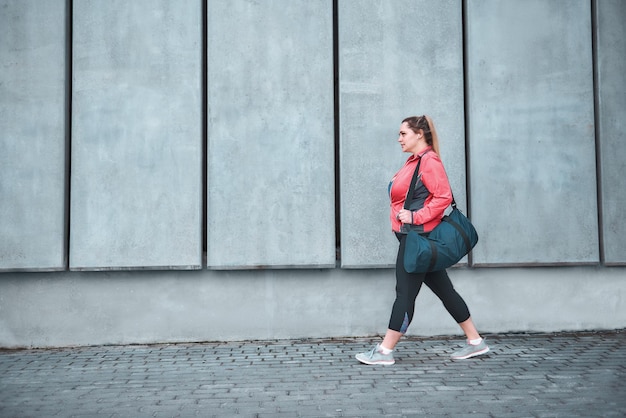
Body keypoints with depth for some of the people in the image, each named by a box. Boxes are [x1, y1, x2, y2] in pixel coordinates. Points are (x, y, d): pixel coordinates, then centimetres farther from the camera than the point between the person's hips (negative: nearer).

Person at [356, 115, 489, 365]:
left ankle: (385, 352, 4)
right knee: (444, 290, 13)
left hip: (417, 237, -10)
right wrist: (404, 215, 10)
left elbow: (444, 196, -21)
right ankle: (475, 341, 20)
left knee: (405, 293, -3)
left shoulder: (429, 161, -14)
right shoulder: (415, 161, 16)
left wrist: (415, 217, -22)